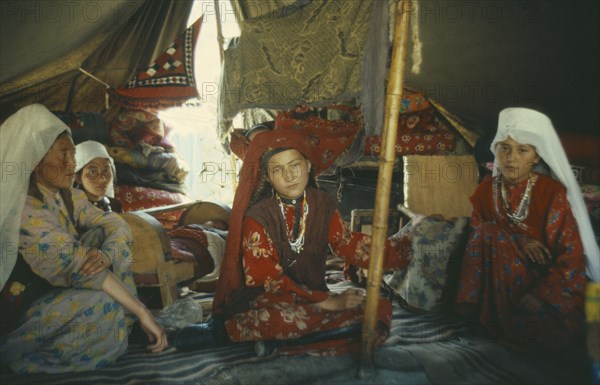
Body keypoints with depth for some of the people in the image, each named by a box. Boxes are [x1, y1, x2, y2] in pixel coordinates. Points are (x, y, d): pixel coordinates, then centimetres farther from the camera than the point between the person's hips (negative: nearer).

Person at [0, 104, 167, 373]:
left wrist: (106, 255, -31)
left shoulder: (69, 198, 0)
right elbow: (77, 264, -32)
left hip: (55, 291, 7)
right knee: (104, 305, -30)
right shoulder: (23, 210, -27)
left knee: (100, 235, -8)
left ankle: (119, 318, -2)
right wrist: (142, 313, -32)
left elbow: (117, 227, -7)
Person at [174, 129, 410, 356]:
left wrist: (407, 249, 4)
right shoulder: (257, 216, -11)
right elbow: (267, 278, -15)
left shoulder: (323, 205, 3)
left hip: (313, 294, 6)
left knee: (380, 309, -19)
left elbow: (348, 244, 12)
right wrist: (326, 301, -20)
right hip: (266, 299, -6)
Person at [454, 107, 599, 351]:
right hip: (498, 283, 2)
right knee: (490, 234, -23)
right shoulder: (486, 189, -1)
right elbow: (476, 231, -3)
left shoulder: (553, 193, -12)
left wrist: (540, 295, -24)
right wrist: (518, 241, -21)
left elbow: (571, 255, -13)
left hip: (546, 283, -2)